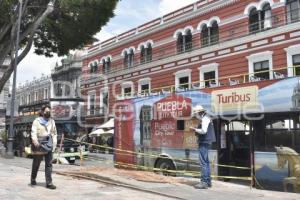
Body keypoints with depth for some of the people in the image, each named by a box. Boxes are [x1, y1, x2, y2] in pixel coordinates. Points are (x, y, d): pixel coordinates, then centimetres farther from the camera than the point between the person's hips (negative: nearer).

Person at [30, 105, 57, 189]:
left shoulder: (52, 121, 12)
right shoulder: (37, 121, -1)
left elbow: (54, 133, 15)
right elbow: (33, 132, -13)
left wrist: (54, 143, 3)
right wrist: (35, 140, -31)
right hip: (39, 145, -3)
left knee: (49, 164, -3)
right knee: (36, 163, 13)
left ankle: (49, 183, -3)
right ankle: (33, 179, 35)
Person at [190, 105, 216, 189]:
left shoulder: (205, 118, -13)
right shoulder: (205, 118, 18)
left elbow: (203, 131, -23)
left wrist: (195, 129, -12)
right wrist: (196, 131, 9)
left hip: (204, 142, -11)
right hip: (205, 142, 11)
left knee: (203, 162, -10)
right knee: (206, 162, 16)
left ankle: (204, 182, -9)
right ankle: (208, 181, 23)